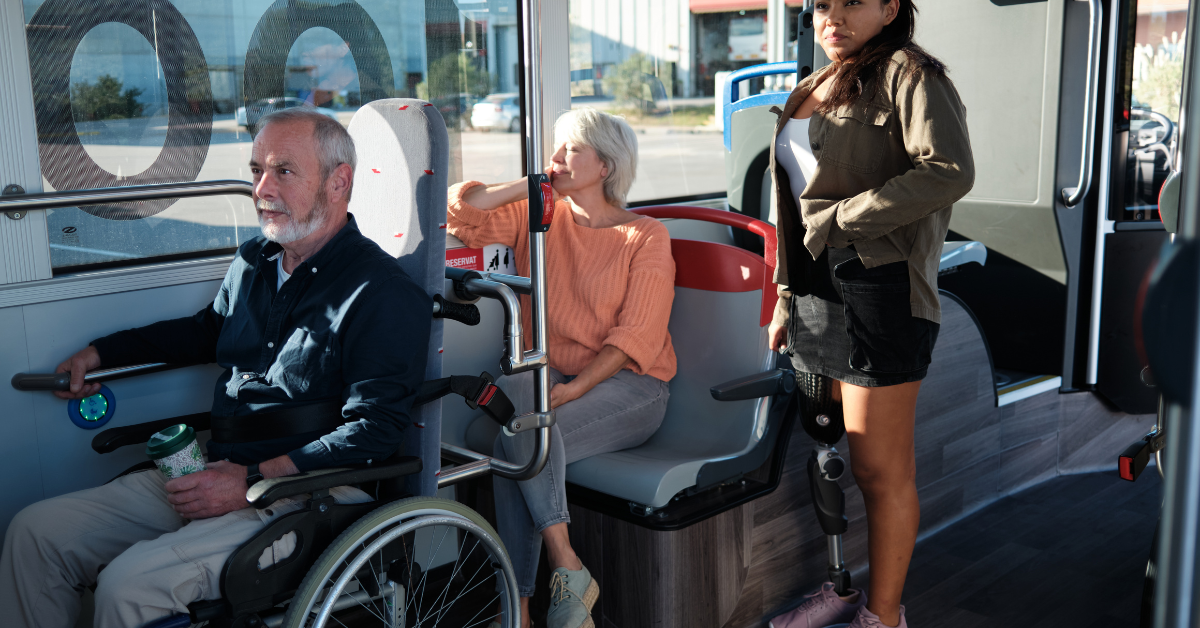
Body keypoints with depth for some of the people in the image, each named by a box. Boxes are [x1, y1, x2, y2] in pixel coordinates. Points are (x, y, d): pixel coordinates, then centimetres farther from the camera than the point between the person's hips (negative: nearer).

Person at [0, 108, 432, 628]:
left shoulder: (384, 293, -15)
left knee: (127, 585, -25)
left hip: (304, 494, -8)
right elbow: (208, 330, 33)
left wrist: (253, 481, -23)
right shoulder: (254, 261, 11)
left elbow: (372, 433, -19)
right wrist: (101, 352, 28)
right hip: (214, 472, 8)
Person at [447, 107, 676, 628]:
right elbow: (460, 209, 2)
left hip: (628, 385, -3)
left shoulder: (646, 237, 2)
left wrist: (574, 388, -20)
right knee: (515, 388, -31)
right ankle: (567, 569, -28)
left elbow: (637, 336, -8)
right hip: (550, 374, 4)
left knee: (521, 438, -29)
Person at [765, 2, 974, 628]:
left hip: (878, 288, -8)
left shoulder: (907, 72, -4)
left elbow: (949, 170, -21)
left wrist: (841, 220, -16)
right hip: (816, 291, 8)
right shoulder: (811, 92, 21)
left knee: (880, 469, 0)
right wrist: (786, 299, 20)